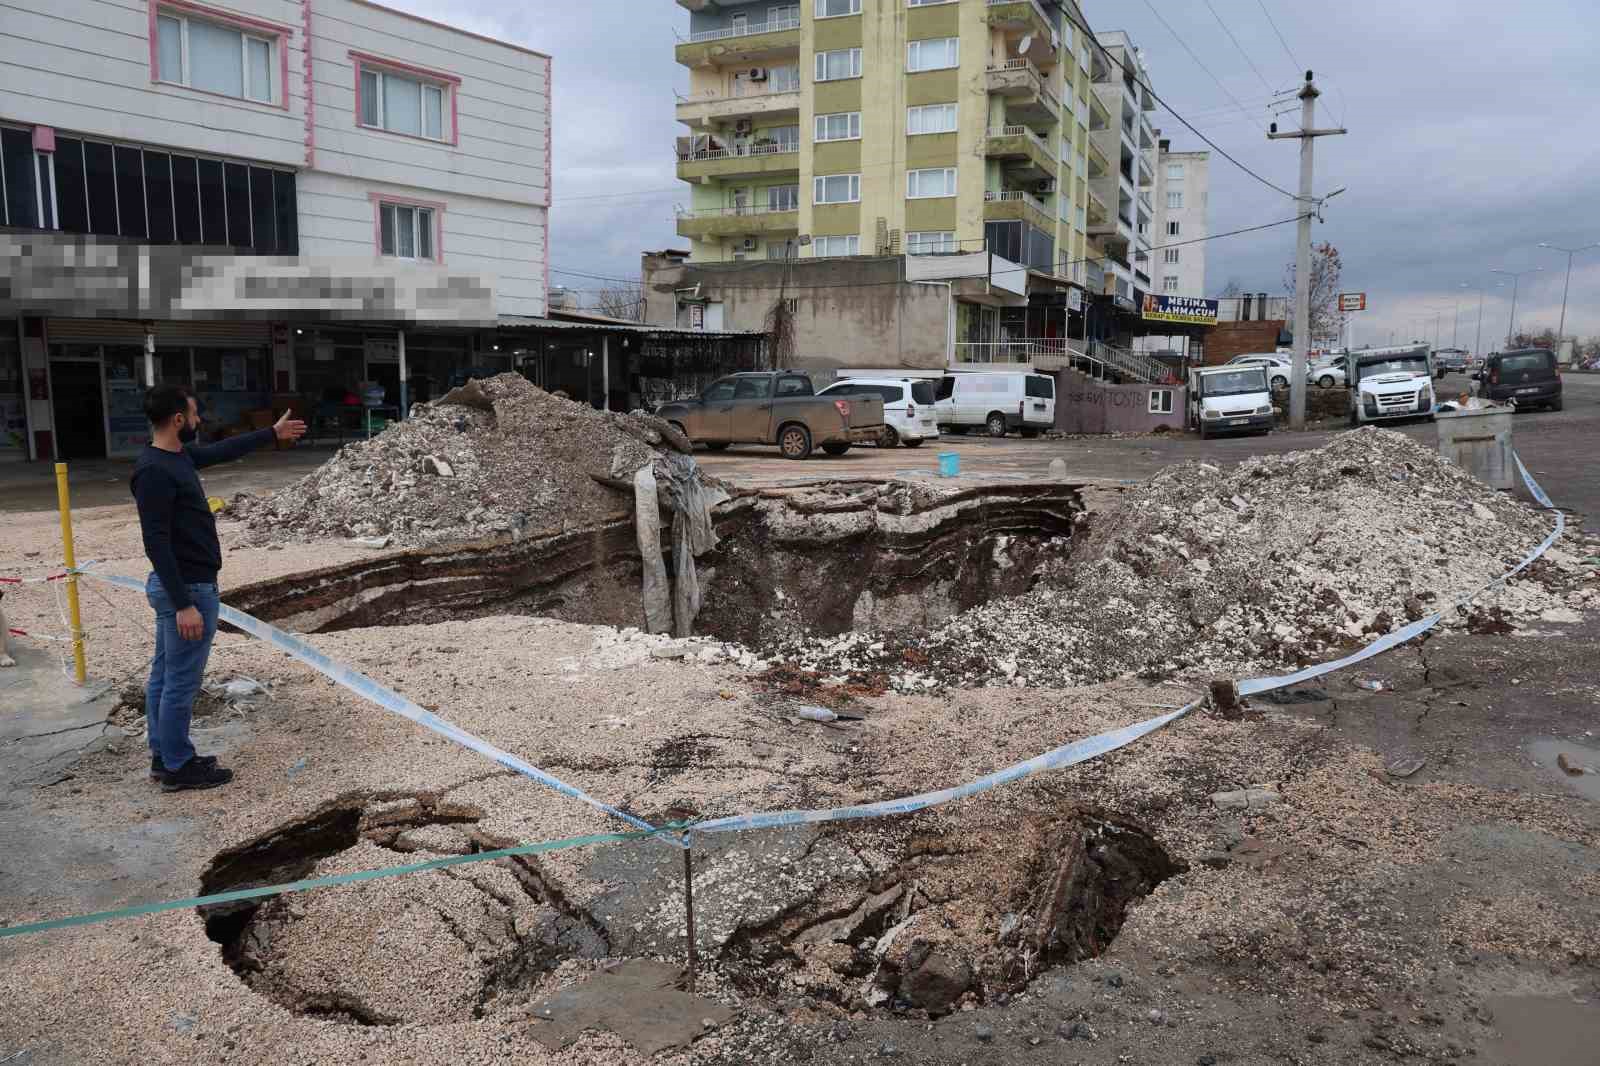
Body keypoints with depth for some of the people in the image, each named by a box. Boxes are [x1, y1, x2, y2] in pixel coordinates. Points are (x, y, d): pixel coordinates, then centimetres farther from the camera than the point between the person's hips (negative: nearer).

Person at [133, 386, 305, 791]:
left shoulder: (180, 455, 6)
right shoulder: (154, 472, -22)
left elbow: (223, 451, 27)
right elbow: (156, 543, -24)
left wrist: (273, 433, 36)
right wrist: (184, 604, -26)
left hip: (177, 587, 10)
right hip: (188, 590, -10)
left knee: (164, 675, 16)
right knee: (182, 681, 0)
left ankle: (163, 757, 27)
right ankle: (177, 767, 11)